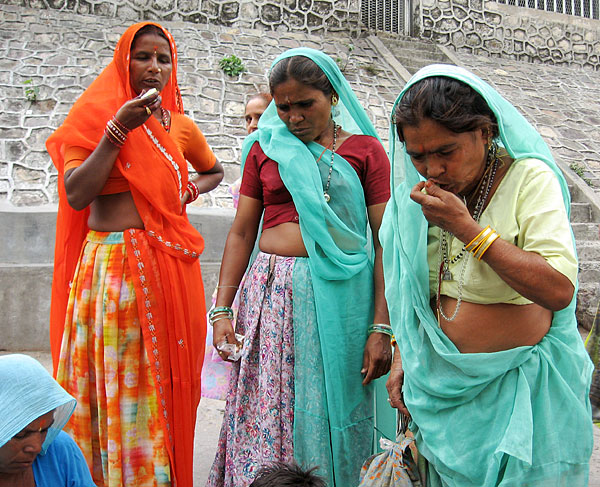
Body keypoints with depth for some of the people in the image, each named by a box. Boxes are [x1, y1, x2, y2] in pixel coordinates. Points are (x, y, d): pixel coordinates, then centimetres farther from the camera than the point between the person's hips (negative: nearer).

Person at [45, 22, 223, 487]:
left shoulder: (182, 127, 11)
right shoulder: (94, 118, 3)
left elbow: (214, 170, 30)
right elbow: (76, 195, -10)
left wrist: (190, 190, 9)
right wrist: (119, 129, -13)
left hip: (170, 267, 3)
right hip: (109, 268, -3)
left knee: (165, 382, 9)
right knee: (112, 384, 2)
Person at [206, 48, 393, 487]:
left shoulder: (365, 150, 3)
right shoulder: (265, 149, 10)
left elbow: (385, 243, -2)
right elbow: (241, 233, 10)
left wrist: (382, 327, -9)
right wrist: (222, 309, 2)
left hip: (341, 298, -1)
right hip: (273, 293, 2)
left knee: (331, 417, 7)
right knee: (265, 420, 3)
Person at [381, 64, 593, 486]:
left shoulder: (530, 178, -15)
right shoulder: (418, 195, 1)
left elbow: (559, 289, -27)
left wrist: (466, 227, -27)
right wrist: (403, 355, 6)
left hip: (522, 385, -4)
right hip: (445, 385, 5)